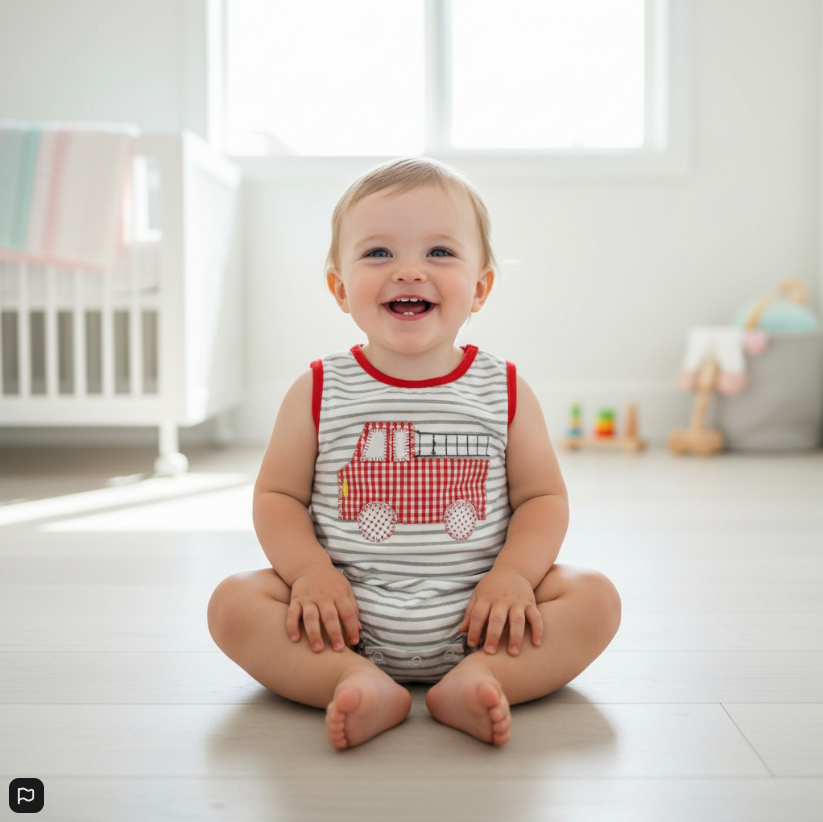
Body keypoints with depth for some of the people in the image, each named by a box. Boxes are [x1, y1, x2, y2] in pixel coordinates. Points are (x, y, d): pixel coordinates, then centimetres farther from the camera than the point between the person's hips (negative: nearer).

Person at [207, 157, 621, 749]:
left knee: (595, 598, -17)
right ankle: (361, 684, -28)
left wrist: (513, 575, -13)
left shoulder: (505, 392, 1)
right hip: (348, 620, 0)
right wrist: (310, 570, -14)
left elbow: (543, 497, 3)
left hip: (474, 619, 1)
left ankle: (477, 678, -27)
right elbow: (278, 495, 3)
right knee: (234, 602, -19)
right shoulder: (318, 394, 0)